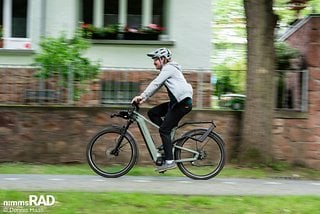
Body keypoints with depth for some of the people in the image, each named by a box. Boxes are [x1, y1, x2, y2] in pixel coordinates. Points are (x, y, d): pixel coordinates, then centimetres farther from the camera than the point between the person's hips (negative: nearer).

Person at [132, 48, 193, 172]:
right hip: (176, 102, 10)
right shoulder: (167, 69, 22)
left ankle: (169, 161, -13)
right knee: (152, 113, 7)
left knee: (164, 130, -12)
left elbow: (156, 83, -19)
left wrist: (142, 96, -23)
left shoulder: (169, 68, -9)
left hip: (183, 102, -10)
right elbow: (156, 85, 19)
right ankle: (170, 135, 7)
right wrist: (144, 99, 10)